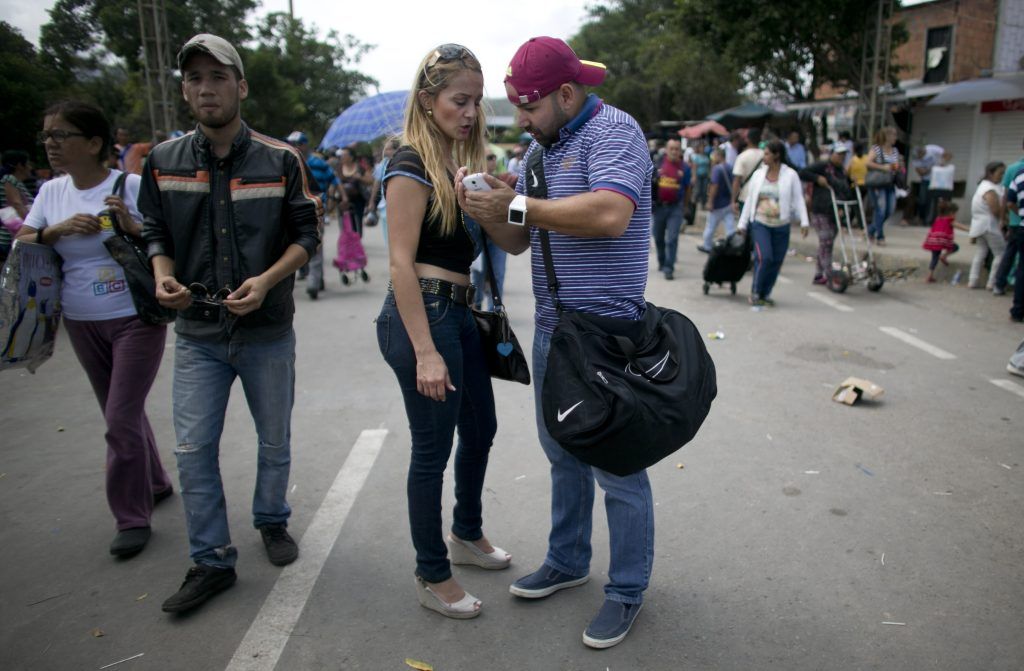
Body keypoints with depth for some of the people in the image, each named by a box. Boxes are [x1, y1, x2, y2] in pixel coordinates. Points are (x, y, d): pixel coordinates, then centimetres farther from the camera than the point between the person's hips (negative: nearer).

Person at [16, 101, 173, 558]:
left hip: (136, 318, -6)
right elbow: (21, 244, 6)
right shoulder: (51, 192, 6)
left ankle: (133, 518, 8)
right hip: (82, 324, 6)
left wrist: (132, 227, -26)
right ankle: (155, 484, 37)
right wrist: (59, 229, -11)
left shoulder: (130, 186, -10)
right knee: (122, 413, 17)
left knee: (121, 419, -6)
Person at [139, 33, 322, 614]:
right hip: (197, 332, 2)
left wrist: (266, 281, -20)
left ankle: (272, 522, 40)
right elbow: (156, 232, 10)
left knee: (275, 440, 14)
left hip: (267, 331, -1)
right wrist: (164, 276, -11)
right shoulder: (164, 161, 2)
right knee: (194, 450, 2)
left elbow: (306, 235, -4)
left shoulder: (281, 160, -6)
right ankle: (212, 561, 17)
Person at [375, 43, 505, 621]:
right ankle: (432, 577, 21)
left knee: (480, 429, 20)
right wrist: (425, 353, -22)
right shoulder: (413, 166, -12)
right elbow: (401, 261, -18)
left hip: (460, 312, 9)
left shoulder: (461, 162, 14)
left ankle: (467, 535, 43)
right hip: (423, 314, -9)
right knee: (433, 449, 2)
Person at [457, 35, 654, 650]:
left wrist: (518, 206, -23)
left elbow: (610, 213, -30)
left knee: (617, 466, 2)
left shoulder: (613, 131, -11)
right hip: (552, 324, 9)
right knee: (563, 453, 19)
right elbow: (519, 241, 14)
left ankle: (628, 591, 19)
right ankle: (568, 561, 38)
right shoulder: (540, 148, 14)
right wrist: (489, 211, -7)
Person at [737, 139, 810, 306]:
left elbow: (798, 199, -1)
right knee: (764, 257, -15)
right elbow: (750, 200, 10)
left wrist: (804, 221, -11)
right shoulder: (758, 174, 5)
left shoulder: (790, 175, -1)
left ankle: (765, 293, 19)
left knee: (776, 261, 3)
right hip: (760, 223, 0)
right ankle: (755, 292, 1)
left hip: (781, 225, 0)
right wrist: (742, 223, 10)